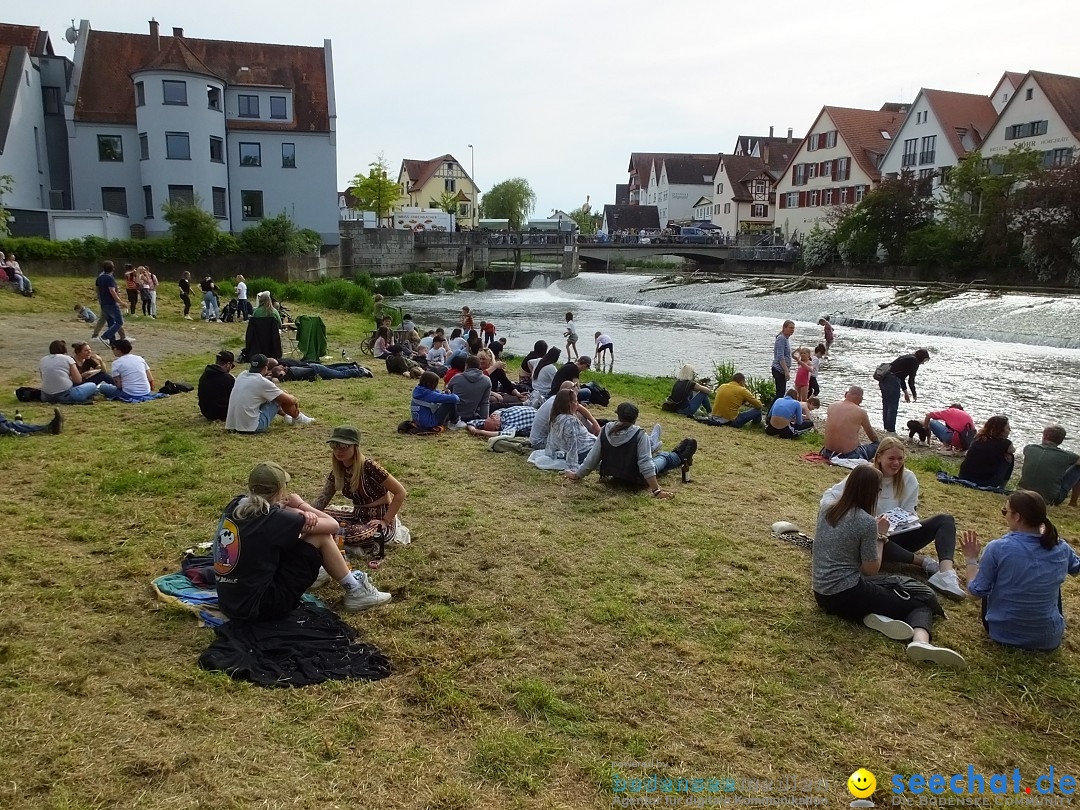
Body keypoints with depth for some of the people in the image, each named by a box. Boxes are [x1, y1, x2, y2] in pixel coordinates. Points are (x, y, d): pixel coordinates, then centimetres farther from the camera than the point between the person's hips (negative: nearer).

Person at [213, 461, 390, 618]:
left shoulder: (235, 505, 2)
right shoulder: (272, 518, -18)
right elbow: (332, 525, -8)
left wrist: (301, 514, 1)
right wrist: (303, 507, 9)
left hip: (232, 602, 8)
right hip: (259, 605, -8)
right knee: (321, 537, -2)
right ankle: (356, 592, 12)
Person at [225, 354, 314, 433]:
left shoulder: (241, 375, 5)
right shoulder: (263, 382, -14)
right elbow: (289, 400, -6)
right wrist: (295, 400, 19)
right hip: (253, 427, -7)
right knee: (281, 398, 3)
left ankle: (286, 417, 42)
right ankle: (298, 418, 25)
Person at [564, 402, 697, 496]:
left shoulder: (606, 431, -16)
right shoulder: (639, 435, -27)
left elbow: (593, 458, -10)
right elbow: (645, 465, -29)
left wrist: (577, 475, 3)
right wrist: (656, 490, -25)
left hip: (614, 475, 5)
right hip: (636, 479, -5)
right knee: (664, 457, 26)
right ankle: (681, 457, 58)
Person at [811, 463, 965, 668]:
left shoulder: (826, 508, 4)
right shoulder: (867, 522, -17)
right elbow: (872, 570, -7)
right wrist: (880, 535, 3)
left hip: (821, 593, 7)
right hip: (846, 596, -7)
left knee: (896, 587, 27)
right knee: (924, 599, 8)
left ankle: (878, 615, -2)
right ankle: (921, 641, -19)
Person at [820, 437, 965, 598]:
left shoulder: (908, 478, 0)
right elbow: (828, 498, -10)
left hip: (899, 536, 4)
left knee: (946, 520, -15)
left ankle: (947, 572, -41)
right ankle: (924, 561, -26)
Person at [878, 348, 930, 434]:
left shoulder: (907, 358, 23)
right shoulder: (914, 362, -4)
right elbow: (911, 380, -6)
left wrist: (905, 391, 29)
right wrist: (914, 394, 7)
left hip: (883, 378, 9)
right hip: (892, 380, -9)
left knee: (886, 406, 16)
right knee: (893, 407, -2)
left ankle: (887, 429, 25)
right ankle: (891, 431, 2)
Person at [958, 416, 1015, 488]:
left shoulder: (978, 439, 7)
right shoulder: (1003, 444, -7)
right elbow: (1013, 451, 17)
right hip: (985, 484, -6)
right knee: (1009, 457, 13)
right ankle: (1001, 487, 18)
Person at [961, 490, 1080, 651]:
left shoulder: (997, 548, -22)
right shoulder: (1061, 548, -10)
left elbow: (976, 593, -13)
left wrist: (971, 558, 1)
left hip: (1002, 634, -2)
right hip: (1049, 639, 2)